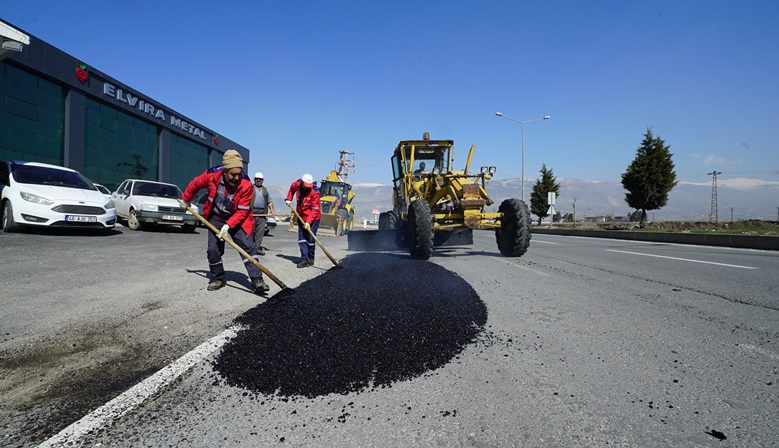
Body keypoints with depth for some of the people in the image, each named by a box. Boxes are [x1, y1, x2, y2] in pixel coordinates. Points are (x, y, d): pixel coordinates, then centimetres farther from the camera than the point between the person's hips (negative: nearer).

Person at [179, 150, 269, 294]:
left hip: (237, 219, -2)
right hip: (216, 218, 2)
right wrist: (185, 200, 16)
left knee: (248, 247, -14)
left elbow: (242, 211, -20)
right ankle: (218, 279, 22)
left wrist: (228, 226, -27)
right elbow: (195, 184, 1)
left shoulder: (246, 184, -25)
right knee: (213, 250, 2)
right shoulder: (212, 175, -20)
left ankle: (257, 280, -15)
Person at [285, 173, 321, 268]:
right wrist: (289, 199, 8)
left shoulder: (315, 192, -24)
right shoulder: (297, 185, -8)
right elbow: (291, 188, 20)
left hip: (313, 218, -5)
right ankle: (304, 259, 3)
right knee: (302, 239, 2)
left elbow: (315, 210, -24)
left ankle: (310, 259, 15)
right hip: (301, 216, 6)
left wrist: (308, 222, -30)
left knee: (310, 239, -1)